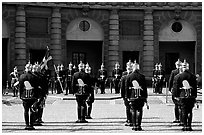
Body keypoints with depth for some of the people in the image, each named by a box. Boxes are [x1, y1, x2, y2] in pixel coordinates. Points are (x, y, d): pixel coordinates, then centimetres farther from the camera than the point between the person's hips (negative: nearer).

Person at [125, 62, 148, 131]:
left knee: (133, 111, 7)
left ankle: (134, 126, 5)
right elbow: (145, 87, 1)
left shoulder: (129, 76, 1)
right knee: (139, 111, 3)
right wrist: (145, 97, 6)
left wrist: (128, 97, 8)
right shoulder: (142, 76, -1)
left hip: (132, 96, 1)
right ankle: (138, 126, 0)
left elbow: (126, 88, 2)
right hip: (141, 96, -1)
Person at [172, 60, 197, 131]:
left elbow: (175, 87, -1)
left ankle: (185, 126, 3)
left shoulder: (177, 76, -3)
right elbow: (195, 87, 5)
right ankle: (189, 126, 5)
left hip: (182, 95, -1)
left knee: (184, 111, 5)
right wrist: (195, 96, 11)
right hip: (191, 96, 1)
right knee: (190, 111, 7)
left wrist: (176, 96, 7)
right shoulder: (192, 76, 0)